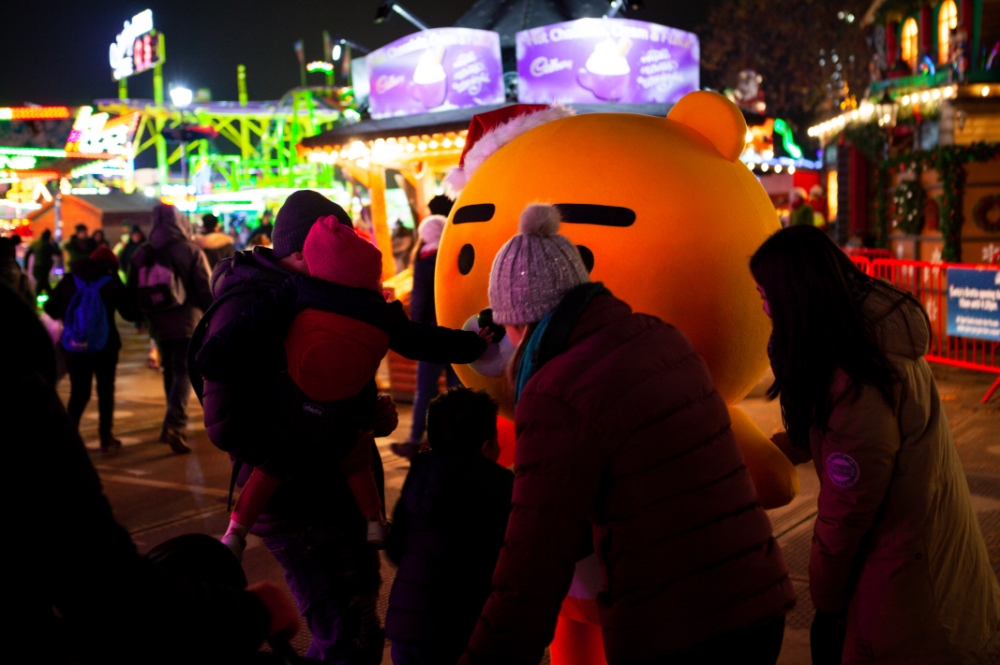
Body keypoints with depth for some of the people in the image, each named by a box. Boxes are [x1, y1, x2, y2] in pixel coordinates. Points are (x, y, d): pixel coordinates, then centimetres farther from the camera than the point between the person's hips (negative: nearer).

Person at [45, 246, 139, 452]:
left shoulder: (69, 280, 4)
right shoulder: (112, 282, -5)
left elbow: (51, 309, 3)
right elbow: (130, 313, -8)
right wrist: (140, 312, 13)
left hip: (75, 345, 2)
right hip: (105, 345, -2)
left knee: (78, 392, 11)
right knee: (105, 391, 10)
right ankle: (106, 438, 11)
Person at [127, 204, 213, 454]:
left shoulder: (142, 254, 2)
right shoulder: (191, 251, -11)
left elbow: (133, 293, 5)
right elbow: (206, 289, -13)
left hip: (159, 324, 5)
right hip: (188, 323, -5)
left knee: (169, 372, 18)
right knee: (184, 373, -4)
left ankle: (176, 424, 27)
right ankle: (174, 425, -18)